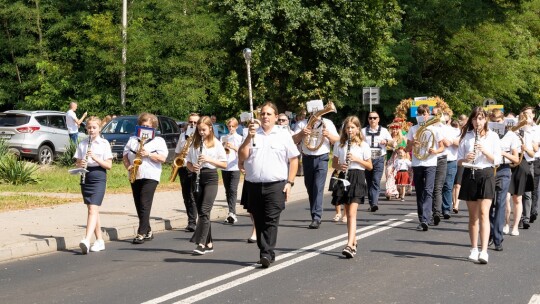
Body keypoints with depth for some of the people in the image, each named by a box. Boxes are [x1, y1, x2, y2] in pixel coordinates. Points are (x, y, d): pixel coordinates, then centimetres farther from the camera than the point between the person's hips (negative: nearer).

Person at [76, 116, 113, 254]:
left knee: (93, 209, -16)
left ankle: (87, 240, -29)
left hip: (99, 177, -5)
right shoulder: (82, 144, 9)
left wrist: (95, 158, -18)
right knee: (92, 210, 9)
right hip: (85, 178, 5)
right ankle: (99, 240, 18)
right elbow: (77, 162, 12)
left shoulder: (104, 143, -1)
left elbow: (109, 165, -5)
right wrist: (80, 164, -12)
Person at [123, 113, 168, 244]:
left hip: (150, 176, -5)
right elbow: (125, 155, 14)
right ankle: (148, 232, 17)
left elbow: (163, 158, -5)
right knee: (139, 205, 7)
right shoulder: (132, 140, 17)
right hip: (135, 176, 5)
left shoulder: (158, 141, 5)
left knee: (145, 204, -13)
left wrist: (149, 154, -15)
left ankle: (141, 233, -15)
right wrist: (128, 166, -4)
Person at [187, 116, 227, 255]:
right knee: (201, 211, 6)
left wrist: (209, 159, -15)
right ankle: (209, 243, 14)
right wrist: (192, 168, -8)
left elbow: (224, 164, -2)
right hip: (197, 177, 5)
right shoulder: (195, 143, 11)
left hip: (210, 177, -5)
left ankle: (201, 243, -22)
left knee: (205, 210, -16)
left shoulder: (216, 144, 0)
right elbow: (188, 162, 14)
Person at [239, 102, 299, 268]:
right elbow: (242, 157, 3)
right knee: (259, 221, 7)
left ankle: (267, 253, -13)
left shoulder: (283, 135, 6)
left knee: (271, 220, -10)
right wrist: (249, 137, -8)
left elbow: (294, 160, 5)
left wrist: (289, 182, -3)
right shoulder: (252, 134, 11)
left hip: (276, 186, -3)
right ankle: (266, 253, 17)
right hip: (254, 186, 3)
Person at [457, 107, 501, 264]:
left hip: (486, 175, -2)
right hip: (469, 175, 2)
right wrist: (465, 159, -17)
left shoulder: (493, 136, 2)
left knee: (483, 213, -12)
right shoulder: (466, 137, 5)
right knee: (473, 215, 8)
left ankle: (484, 251, -19)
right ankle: (474, 249, 17)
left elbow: (497, 160, -2)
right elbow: (458, 161, 5)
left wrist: (485, 151, -18)